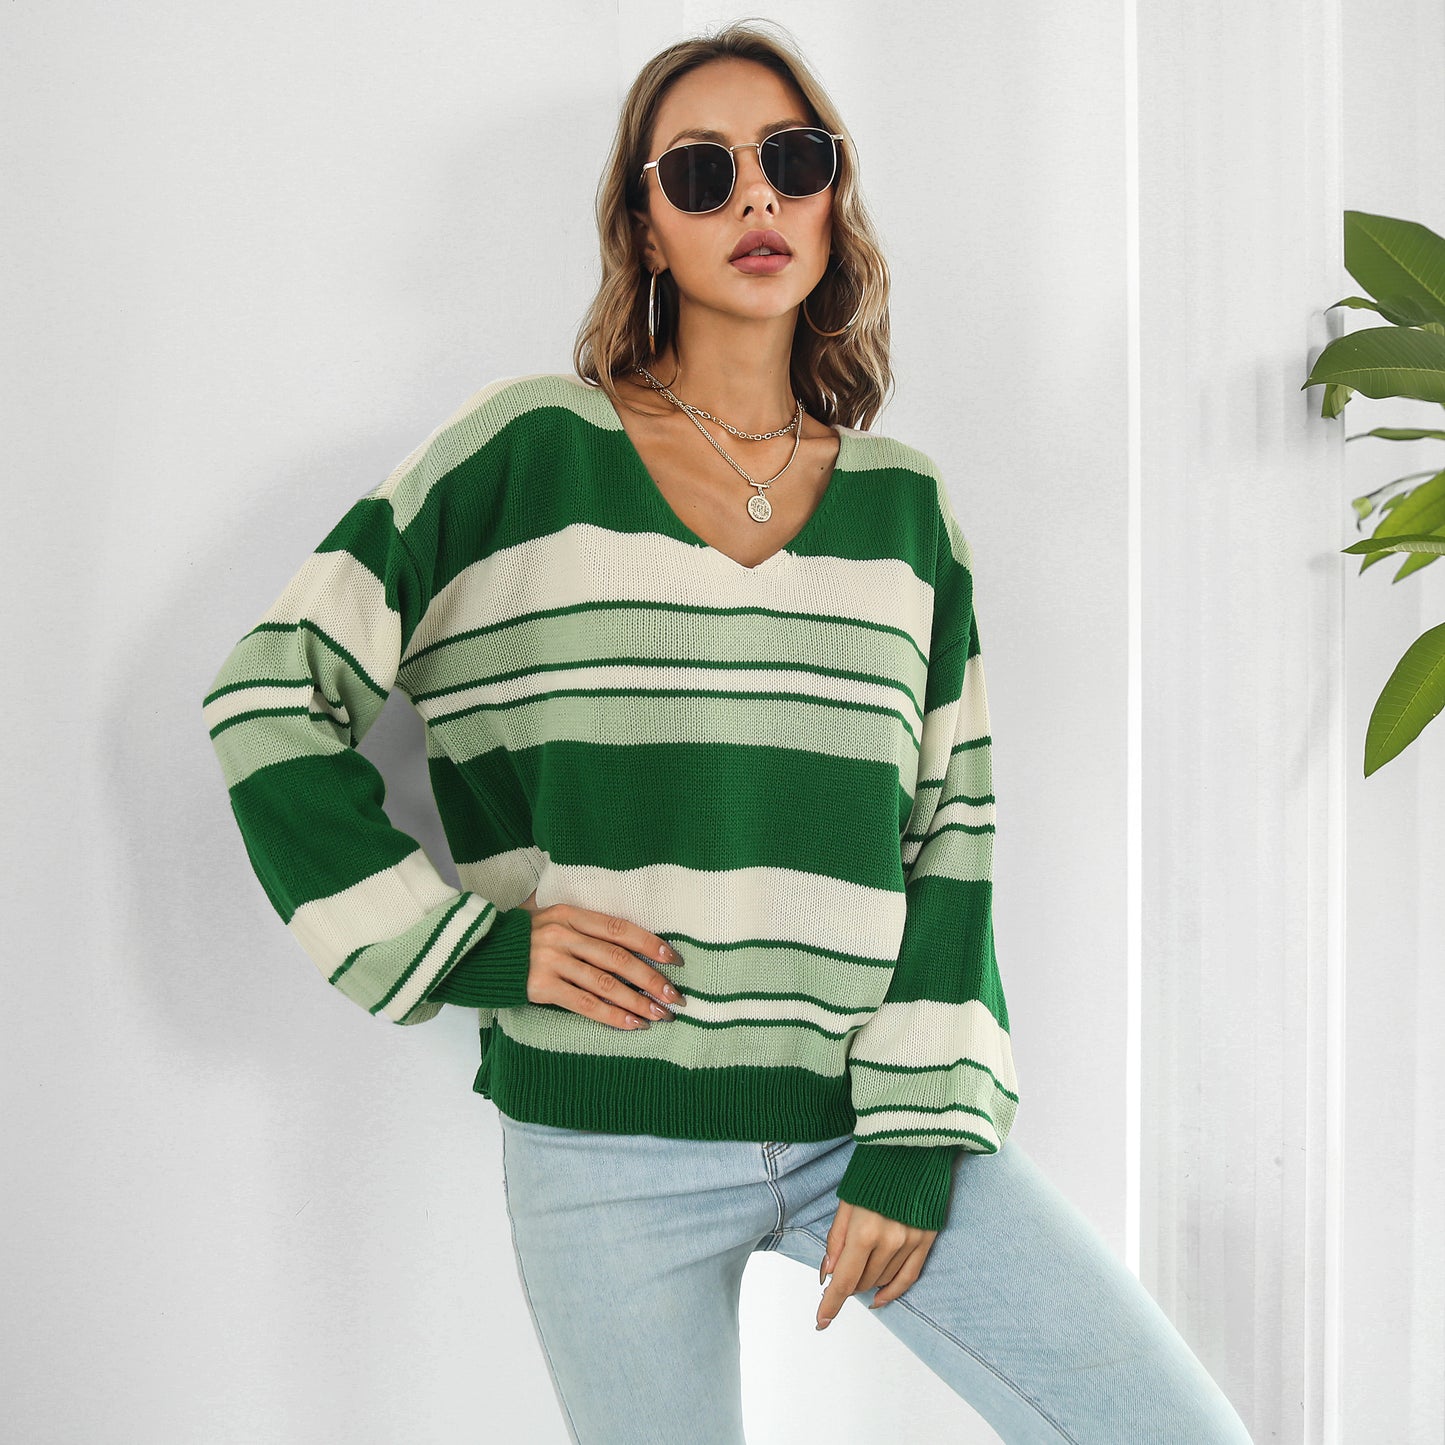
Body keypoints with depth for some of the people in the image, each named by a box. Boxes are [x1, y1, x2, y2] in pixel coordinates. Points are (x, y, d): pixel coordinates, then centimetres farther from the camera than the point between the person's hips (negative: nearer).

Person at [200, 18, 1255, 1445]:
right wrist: (468, 943, -7)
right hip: (609, 1143, -2)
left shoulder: (903, 502, 7)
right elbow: (269, 694, -1)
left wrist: (919, 1136, -1)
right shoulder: (525, 453, -2)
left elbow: (950, 832, 6)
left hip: (862, 1116, 3)